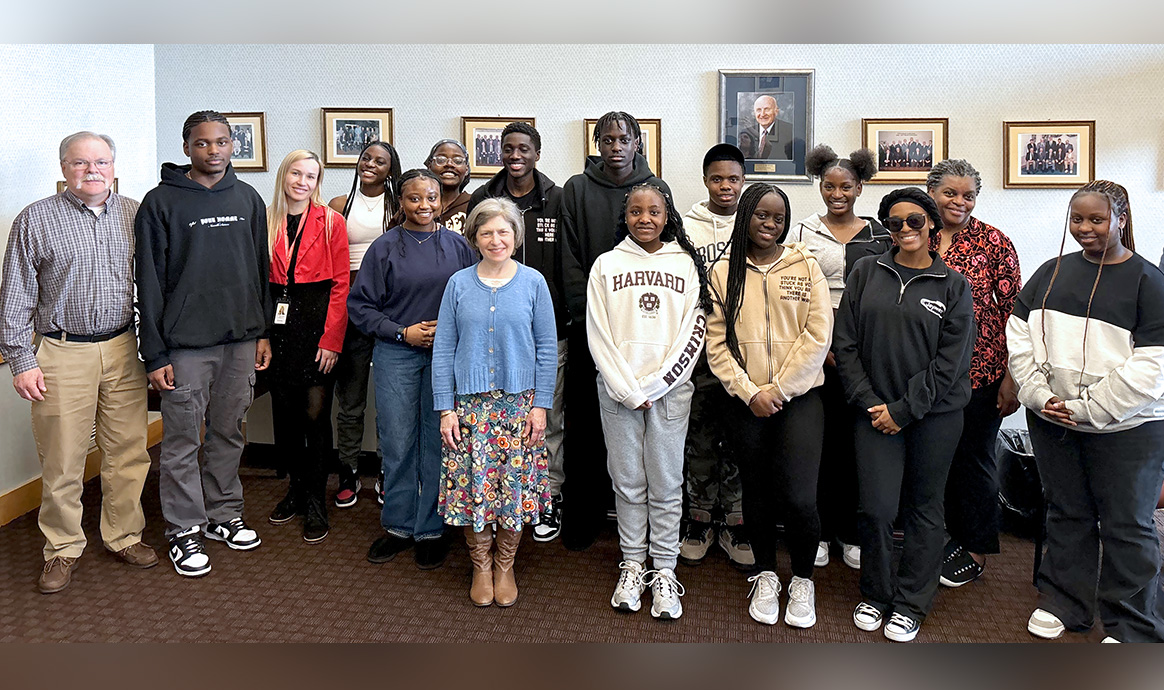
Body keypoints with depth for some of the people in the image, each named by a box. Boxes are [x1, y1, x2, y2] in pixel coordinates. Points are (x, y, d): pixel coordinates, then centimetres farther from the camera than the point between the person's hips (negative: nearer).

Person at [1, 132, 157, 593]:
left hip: (124, 350, 2)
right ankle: (62, 549, 20)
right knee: (62, 459, 4)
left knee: (128, 451, 8)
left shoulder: (135, 215, 8)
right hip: (63, 353, -2)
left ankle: (124, 535, 25)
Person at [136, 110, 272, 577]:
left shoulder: (248, 199, 10)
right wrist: (154, 353, -8)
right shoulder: (161, 202, -3)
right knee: (183, 440, 4)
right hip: (186, 343, -4)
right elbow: (149, 280, -5)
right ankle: (184, 530, 16)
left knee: (229, 433, 13)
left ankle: (224, 513, 27)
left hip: (241, 341, 4)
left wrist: (263, 332, 8)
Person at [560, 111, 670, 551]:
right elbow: (570, 258, 3)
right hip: (588, 324, 0)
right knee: (584, 425, 3)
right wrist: (588, 310, -8)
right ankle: (580, 520, 14)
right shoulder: (577, 189, 7)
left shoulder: (656, 189, 8)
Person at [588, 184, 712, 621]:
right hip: (618, 391, 0)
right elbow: (598, 335, 0)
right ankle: (632, 565, 19)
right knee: (627, 481, 6)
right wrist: (629, 391, -8)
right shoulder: (606, 265, 6)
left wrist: (653, 386, -8)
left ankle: (664, 571, 15)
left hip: (669, 389, 0)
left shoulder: (686, 265, 5)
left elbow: (693, 332, 0)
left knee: (666, 483, 4)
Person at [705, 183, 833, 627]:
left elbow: (818, 336, -3)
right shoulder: (723, 273, 6)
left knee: (798, 498, -9)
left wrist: (779, 389, -9)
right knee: (757, 494, 11)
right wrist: (749, 391, -9)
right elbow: (717, 342, 2)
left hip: (799, 396, -1)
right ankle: (766, 576, 32)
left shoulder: (806, 267, 3)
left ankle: (803, 580, 16)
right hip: (747, 402, 2)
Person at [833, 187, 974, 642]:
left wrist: (903, 409, -10)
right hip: (875, 412, 1)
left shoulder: (953, 286, 1)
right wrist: (868, 401, -6)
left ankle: (910, 604, 25)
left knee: (924, 507, 9)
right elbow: (845, 344, 3)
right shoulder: (866, 274, 4)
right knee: (875, 508, -3)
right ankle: (875, 594, 21)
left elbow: (951, 361, -5)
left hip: (935, 414, 0)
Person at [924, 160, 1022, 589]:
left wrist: (1011, 378, -10)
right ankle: (951, 536, 33)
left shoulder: (993, 243, -5)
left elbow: (1014, 312, -6)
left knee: (974, 457, 7)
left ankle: (976, 550, 24)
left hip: (980, 372, -3)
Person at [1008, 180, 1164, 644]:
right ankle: (1062, 603, 33)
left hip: (1123, 427, -4)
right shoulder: (1052, 272, 8)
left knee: (1126, 525, 6)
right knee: (1066, 514, 17)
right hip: (1050, 421, 4)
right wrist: (1039, 396, -6)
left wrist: (1087, 409, -16)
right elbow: (1018, 334, 6)